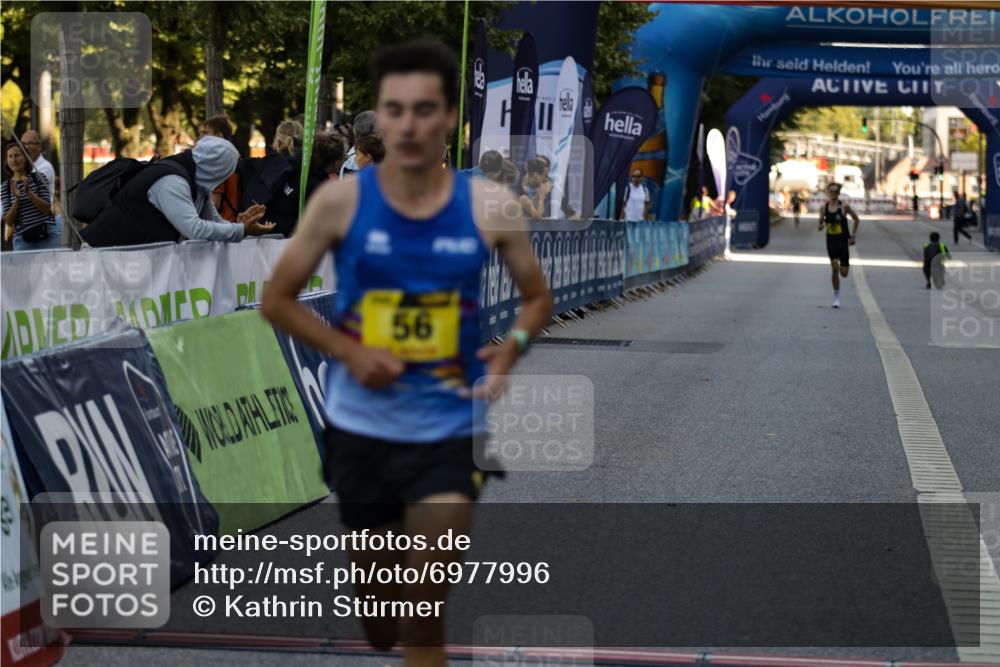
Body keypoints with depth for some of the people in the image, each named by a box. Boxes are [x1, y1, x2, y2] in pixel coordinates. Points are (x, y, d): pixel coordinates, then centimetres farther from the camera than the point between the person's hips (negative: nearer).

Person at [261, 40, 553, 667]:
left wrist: (511, 348, -14)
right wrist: (347, 351, -14)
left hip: (451, 431, -1)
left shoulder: (491, 206, -7)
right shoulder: (341, 201, -9)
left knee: (427, 605, -13)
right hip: (360, 426, 1)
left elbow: (539, 297, 7)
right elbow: (277, 299, 1)